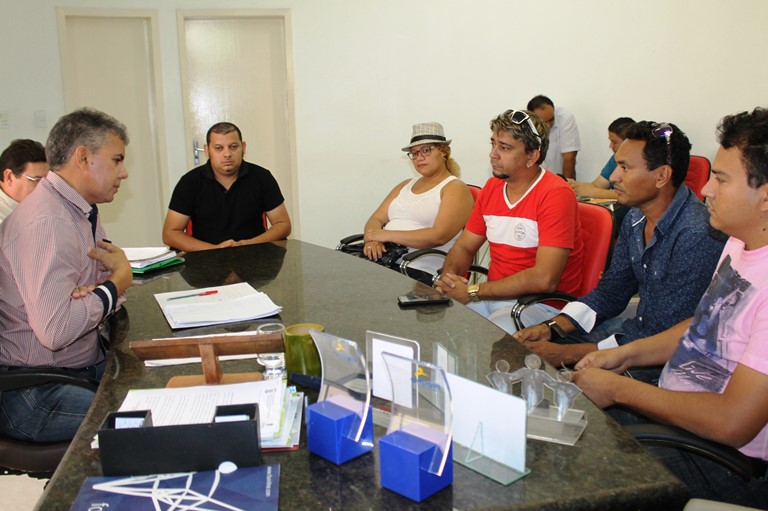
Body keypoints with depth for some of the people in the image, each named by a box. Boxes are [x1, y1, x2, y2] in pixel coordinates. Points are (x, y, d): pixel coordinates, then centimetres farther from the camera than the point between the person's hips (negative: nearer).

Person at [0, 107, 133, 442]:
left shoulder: (82, 210, 9)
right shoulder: (47, 223, -24)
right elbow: (55, 329, -33)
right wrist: (115, 284, -16)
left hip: (87, 365, 10)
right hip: (32, 395, -10)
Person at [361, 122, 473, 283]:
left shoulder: (455, 188, 2)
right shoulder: (406, 185, 24)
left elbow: (439, 236, -13)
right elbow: (376, 219, 16)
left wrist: (387, 235, -13)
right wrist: (372, 239, -9)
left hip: (422, 270, -6)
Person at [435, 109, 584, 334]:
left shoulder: (556, 194, -15)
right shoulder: (492, 187, 9)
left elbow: (544, 279, -23)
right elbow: (464, 246, 16)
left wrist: (474, 291, -19)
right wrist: (449, 276, -8)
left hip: (543, 303, -7)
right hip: (494, 296, 7)